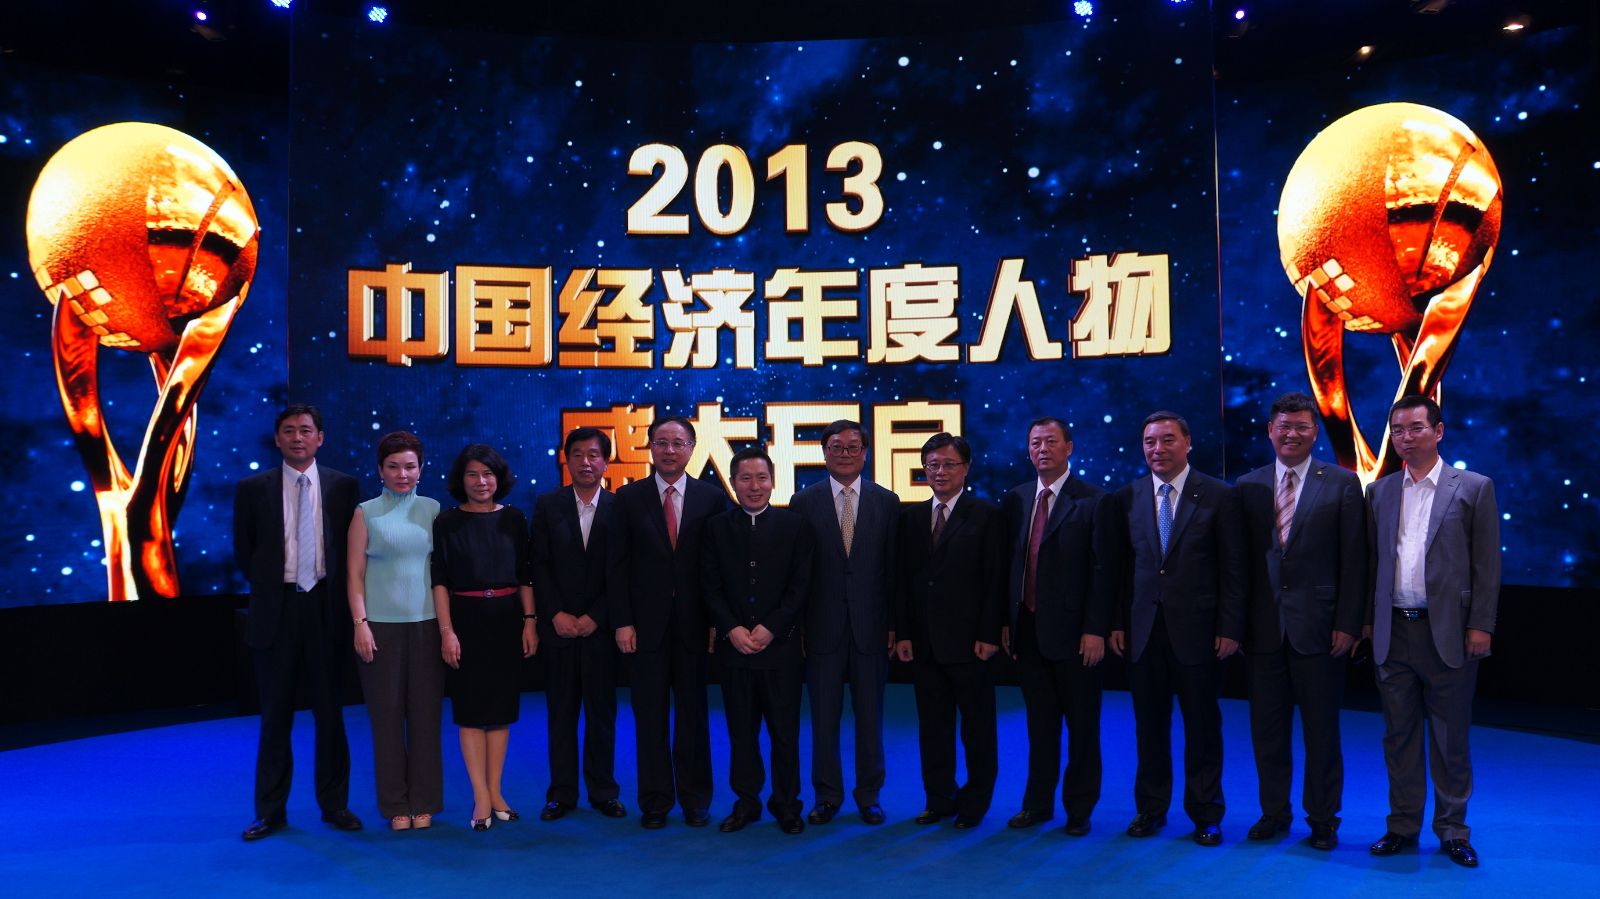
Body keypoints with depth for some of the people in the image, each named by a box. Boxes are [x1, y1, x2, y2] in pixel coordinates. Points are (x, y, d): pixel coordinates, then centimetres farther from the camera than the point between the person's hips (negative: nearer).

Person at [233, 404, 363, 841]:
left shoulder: (343, 486, 1)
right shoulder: (253, 488, 0)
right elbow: (243, 552, 7)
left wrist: (338, 595, 3)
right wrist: (269, 588, 7)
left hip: (325, 608, 0)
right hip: (276, 609, 0)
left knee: (330, 711, 8)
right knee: (275, 715, 8)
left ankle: (334, 804, 19)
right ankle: (271, 810, 18)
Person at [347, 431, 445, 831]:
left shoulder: (433, 510, 6)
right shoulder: (366, 513, 3)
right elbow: (355, 573, 1)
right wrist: (360, 623, -7)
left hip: (427, 623, 1)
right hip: (381, 625, -1)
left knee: (425, 713, 4)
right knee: (387, 715, 4)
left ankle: (424, 802, 16)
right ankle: (395, 805, 16)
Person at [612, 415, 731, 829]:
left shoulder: (713, 497, 2)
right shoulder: (629, 497, 2)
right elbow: (620, 565, 1)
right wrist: (622, 621, -5)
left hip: (694, 622, 0)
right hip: (647, 621, 0)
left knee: (693, 712, 8)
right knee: (650, 714, 6)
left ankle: (695, 798, 20)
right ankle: (655, 801, 18)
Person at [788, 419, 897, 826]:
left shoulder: (886, 501, 3)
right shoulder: (804, 502, 1)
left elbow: (894, 568, 3)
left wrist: (894, 624, -1)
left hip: (871, 625, 1)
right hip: (823, 626, 0)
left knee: (870, 716, 9)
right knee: (824, 716, 7)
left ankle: (869, 795, 23)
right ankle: (827, 795, 21)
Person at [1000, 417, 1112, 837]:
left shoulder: (1093, 500, -6)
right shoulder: (1015, 499, 8)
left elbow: (1102, 569, -9)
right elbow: (1008, 564, 10)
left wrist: (1096, 629, -14)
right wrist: (1005, 622, 5)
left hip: (1074, 632, -4)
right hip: (1028, 629, 4)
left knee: (1081, 726, 7)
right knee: (1040, 724, 14)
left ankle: (1079, 809, 20)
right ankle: (1037, 804, 24)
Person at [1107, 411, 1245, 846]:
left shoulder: (1218, 496, -2)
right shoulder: (1127, 498, 6)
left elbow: (1233, 567, -3)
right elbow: (1119, 566, 8)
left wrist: (1229, 628, -8)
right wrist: (1116, 622, 2)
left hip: (1196, 628, -2)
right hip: (1143, 630, 3)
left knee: (1202, 726, 7)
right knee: (1149, 725, 10)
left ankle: (1205, 814, 20)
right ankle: (1150, 809, 24)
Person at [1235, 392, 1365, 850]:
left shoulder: (1342, 483, 0)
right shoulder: (1248, 486, 6)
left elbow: (1354, 560, -3)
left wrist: (1348, 623, -8)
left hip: (1317, 626, -2)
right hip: (1264, 627, 3)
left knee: (1321, 730, 8)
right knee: (1267, 728, 11)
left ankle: (1322, 819, 23)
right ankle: (1273, 812, 26)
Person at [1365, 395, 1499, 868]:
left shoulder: (1474, 487, 1)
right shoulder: (1379, 492, 10)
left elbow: (1487, 563, -2)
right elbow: (1372, 561, 10)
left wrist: (1480, 625, -8)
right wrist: (1367, 621, 6)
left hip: (1447, 632, -3)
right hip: (1393, 633, 3)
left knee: (1451, 737, 6)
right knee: (1399, 735, 9)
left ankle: (1452, 830, 18)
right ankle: (1403, 826, 19)